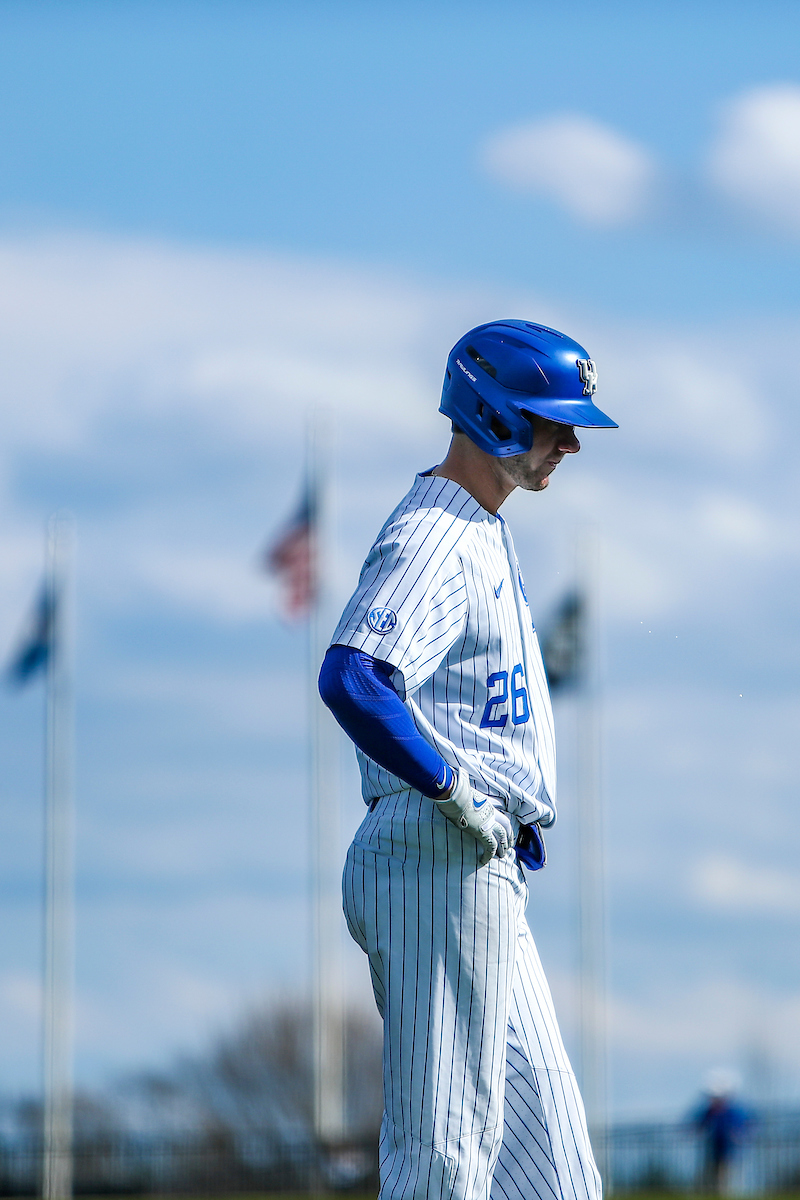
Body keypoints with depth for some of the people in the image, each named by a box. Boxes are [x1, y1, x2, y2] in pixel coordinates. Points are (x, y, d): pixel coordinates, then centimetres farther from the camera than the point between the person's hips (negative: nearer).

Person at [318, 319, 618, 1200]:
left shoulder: (485, 532, 17)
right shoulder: (432, 539, -16)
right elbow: (350, 679, -31)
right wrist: (457, 792, -24)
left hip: (488, 866, 10)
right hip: (441, 864, -10)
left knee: (538, 1127, 11)